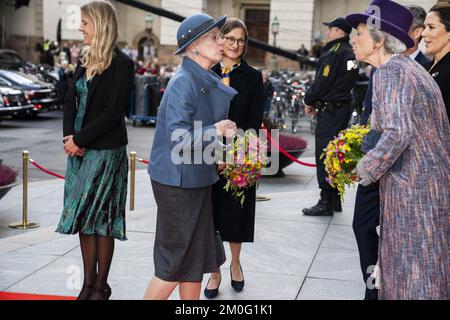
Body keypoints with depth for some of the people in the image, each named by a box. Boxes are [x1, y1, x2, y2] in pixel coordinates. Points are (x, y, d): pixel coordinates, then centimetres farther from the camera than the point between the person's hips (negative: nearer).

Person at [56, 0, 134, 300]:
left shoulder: (121, 64, -11)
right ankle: (88, 283, 21)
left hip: (106, 151, -7)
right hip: (79, 150, 7)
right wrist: (68, 136, -5)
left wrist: (79, 139, -14)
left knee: (101, 219, 1)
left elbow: (113, 112, -16)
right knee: (83, 217, 10)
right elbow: (71, 101, 10)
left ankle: (101, 286, 14)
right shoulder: (85, 59, 11)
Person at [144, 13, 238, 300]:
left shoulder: (209, 81, 9)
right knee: (176, 264, 1)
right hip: (178, 182, -9)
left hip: (197, 180, 9)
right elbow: (178, 138, -26)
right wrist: (215, 131, -20)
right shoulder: (184, 82, -19)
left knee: (197, 258, 17)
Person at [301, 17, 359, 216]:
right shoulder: (350, 54, 14)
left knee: (324, 155, -6)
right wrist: (314, 102, 13)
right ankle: (335, 201, 21)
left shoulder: (334, 53, -15)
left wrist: (309, 101, 0)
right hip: (344, 107, 10)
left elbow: (323, 82, -17)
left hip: (330, 109, -10)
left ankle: (326, 203, -4)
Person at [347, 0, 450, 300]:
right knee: (424, 267, 17)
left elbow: (397, 133, -26)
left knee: (412, 272, 1)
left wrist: (364, 170, -11)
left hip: (412, 187, -9)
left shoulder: (390, 71, -14)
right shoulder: (411, 66, 14)